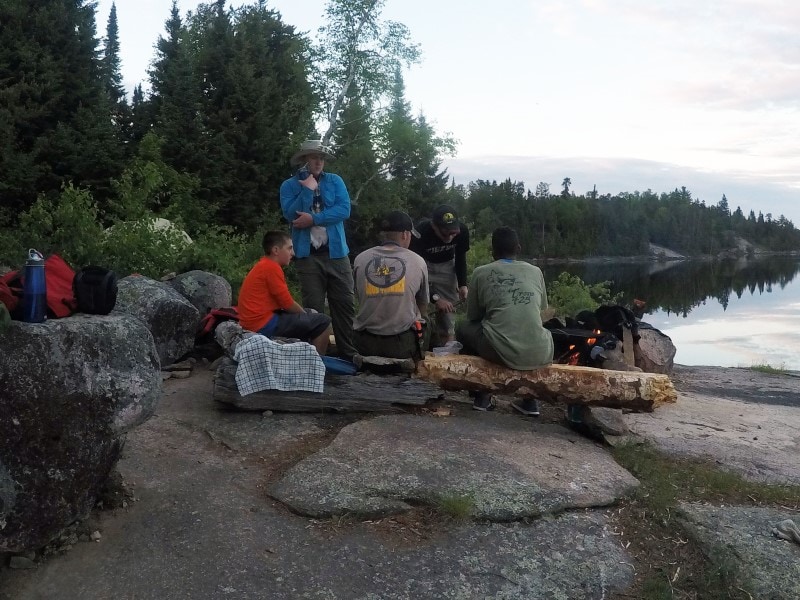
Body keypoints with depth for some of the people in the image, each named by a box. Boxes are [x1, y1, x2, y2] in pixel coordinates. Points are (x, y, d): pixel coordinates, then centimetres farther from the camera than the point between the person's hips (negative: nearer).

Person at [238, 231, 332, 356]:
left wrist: (307, 312, 10)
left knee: (312, 314, 25)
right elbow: (287, 304, -14)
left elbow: (284, 301, 18)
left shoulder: (263, 266, 17)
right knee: (323, 322, -9)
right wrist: (306, 314, 2)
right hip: (265, 325, -11)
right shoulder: (272, 267, -14)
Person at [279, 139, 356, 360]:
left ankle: (349, 353, 9)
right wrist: (308, 190, -11)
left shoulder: (335, 181, 9)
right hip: (307, 255, -1)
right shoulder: (289, 185, 5)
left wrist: (314, 219, -13)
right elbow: (291, 214, -10)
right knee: (313, 308, 2)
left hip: (336, 253, 2)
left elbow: (344, 210, -5)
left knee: (345, 305, 2)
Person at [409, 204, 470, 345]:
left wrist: (462, 284, -17)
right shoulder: (420, 233, -36)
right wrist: (434, 298, -36)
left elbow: (460, 258, -4)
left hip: (446, 264, 3)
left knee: (448, 309, -3)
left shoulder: (462, 231, -25)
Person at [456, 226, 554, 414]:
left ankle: (482, 396, 28)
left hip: (501, 353, -3)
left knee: (464, 329, 26)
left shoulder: (481, 273, 6)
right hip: (539, 355, 3)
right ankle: (530, 400, 31)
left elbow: (473, 316, 15)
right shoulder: (536, 271, 13)